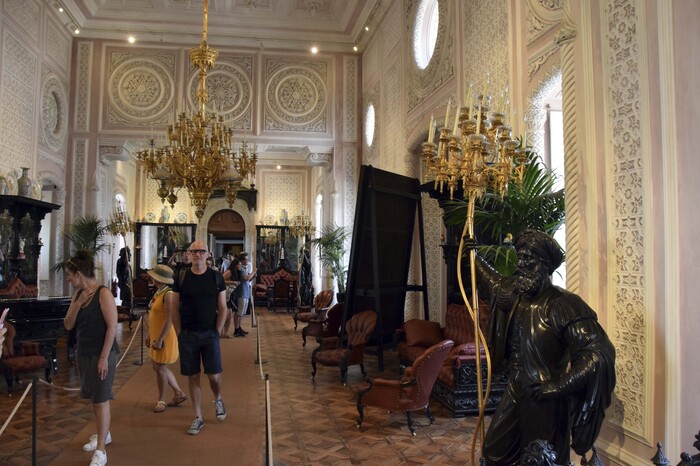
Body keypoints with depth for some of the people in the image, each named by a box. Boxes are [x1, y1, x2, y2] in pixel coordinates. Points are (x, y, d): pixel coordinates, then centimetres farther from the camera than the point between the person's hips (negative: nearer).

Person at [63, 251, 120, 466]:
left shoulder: (103, 293, -17)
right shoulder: (78, 294, 6)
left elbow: (112, 327, -19)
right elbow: (68, 325, 4)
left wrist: (104, 358, -20)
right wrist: (77, 304, -12)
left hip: (101, 354, -7)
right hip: (84, 353, 7)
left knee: (101, 400, -2)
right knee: (94, 397, 18)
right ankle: (103, 434, 36)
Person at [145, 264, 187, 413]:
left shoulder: (168, 295, -20)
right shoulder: (158, 293, 8)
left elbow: (169, 320, -24)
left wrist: (160, 340, -23)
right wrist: (150, 336, 16)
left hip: (164, 338, -10)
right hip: (156, 337, 10)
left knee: (160, 368, 3)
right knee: (157, 367, 17)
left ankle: (161, 401, 21)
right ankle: (179, 393, 29)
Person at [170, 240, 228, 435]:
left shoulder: (216, 277, 0)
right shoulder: (181, 277, 1)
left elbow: (222, 308, 2)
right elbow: (175, 308, 4)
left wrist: (217, 331, -5)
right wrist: (179, 333, -2)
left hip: (210, 333, -1)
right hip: (187, 334, 1)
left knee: (214, 375, -2)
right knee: (193, 377, 6)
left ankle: (218, 399, 31)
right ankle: (198, 418, 19)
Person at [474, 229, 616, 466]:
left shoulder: (563, 305, -21)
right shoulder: (513, 295, -1)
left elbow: (601, 352, -26)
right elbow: (491, 280, 22)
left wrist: (557, 387, -27)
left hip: (545, 402, -7)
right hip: (515, 393, 7)